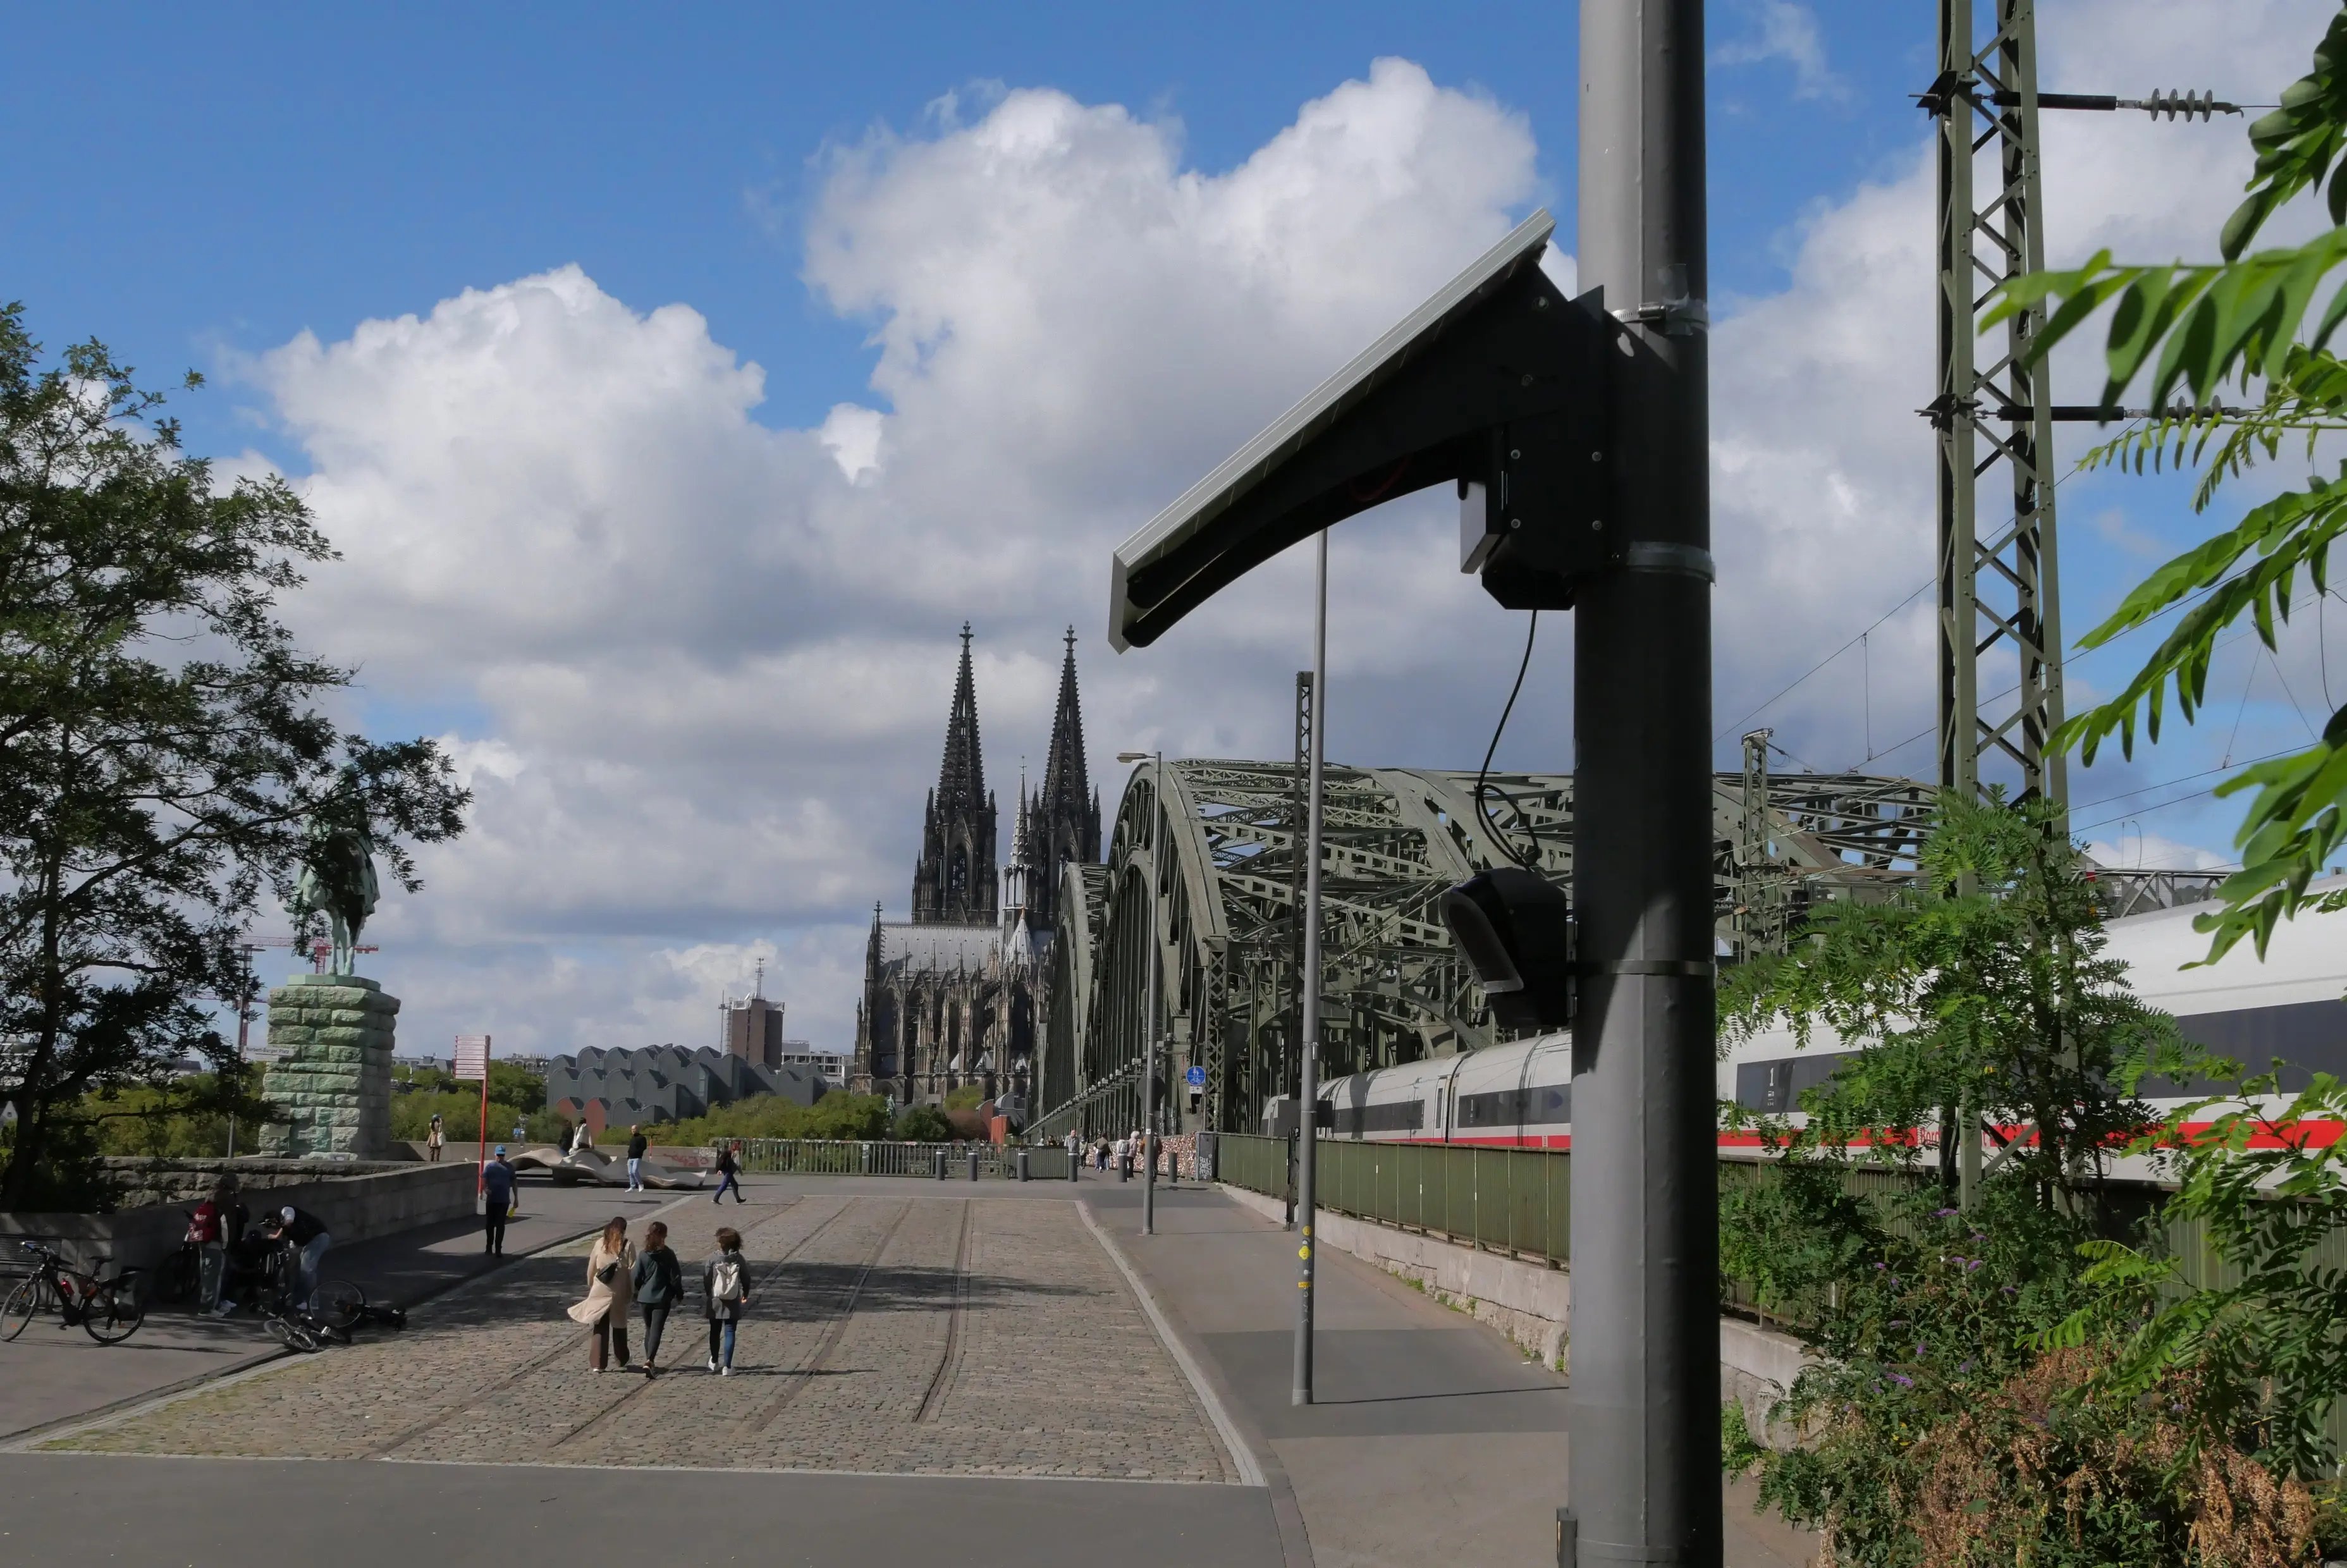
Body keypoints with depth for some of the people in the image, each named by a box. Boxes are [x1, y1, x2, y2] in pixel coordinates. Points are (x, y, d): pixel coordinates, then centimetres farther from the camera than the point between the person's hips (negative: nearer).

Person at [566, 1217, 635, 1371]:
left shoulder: (600, 1243, -1)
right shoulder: (628, 1245, -8)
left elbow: (591, 1268, 6)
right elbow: (632, 1270, -8)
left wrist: (590, 1285, 20)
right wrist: (632, 1290, 2)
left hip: (600, 1291, 1)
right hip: (619, 1294, -1)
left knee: (599, 1328, 8)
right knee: (619, 1327, 14)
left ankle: (598, 1363, 4)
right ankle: (622, 1362, 22)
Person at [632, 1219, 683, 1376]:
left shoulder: (643, 1255, -3)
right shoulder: (668, 1255, -8)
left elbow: (637, 1278, 1)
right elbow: (675, 1277, -5)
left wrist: (637, 1294, 16)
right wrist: (679, 1293, 9)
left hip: (645, 1298, 3)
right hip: (662, 1298, -3)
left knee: (649, 1329, 19)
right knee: (656, 1331, -5)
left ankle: (650, 1362, 25)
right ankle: (650, 1361, -22)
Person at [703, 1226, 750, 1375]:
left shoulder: (713, 1261, -12)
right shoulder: (740, 1261, -8)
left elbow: (706, 1281, -6)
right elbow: (746, 1280, 0)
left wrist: (706, 1296, 13)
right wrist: (745, 1295, 18)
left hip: (715, 1302, 0)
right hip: (733, 1304, 0)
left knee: (715, 1332, 17)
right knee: (729, 1333, 4)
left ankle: (714, 1362, 33)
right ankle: (727, 1366, -3)